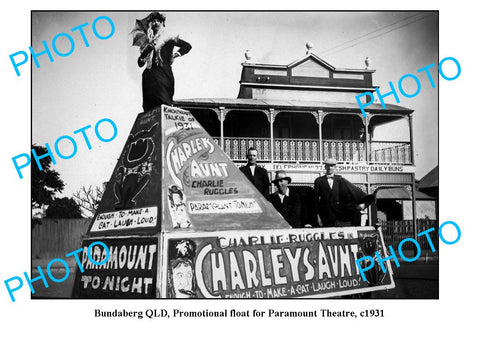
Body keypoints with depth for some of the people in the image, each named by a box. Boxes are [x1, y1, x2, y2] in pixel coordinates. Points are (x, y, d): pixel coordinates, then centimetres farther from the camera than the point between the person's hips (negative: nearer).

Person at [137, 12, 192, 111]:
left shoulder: (168, 38, 7)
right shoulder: (148, 41, 18)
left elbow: (187, 46, 4)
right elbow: (140, 63, 16)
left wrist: (174, 55, 0)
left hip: (164, 74, -4)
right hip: (150, 76, 4)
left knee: (164, 104, -15)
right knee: (149, 107, -2)